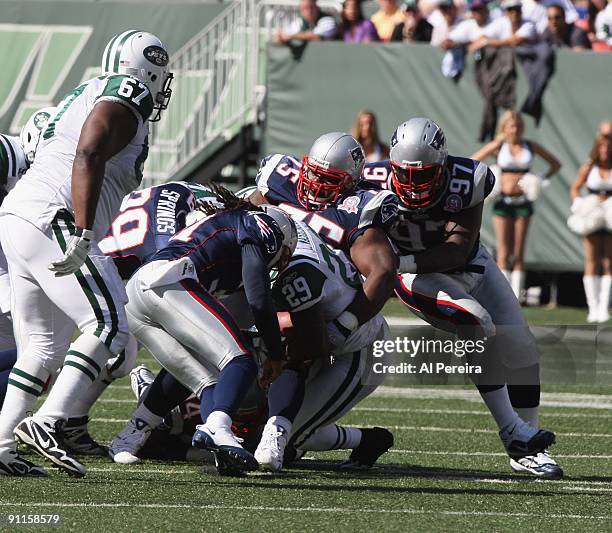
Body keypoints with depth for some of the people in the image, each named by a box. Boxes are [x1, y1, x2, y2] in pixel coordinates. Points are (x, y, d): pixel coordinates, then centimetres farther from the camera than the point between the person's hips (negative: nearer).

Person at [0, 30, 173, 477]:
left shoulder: (86, 96, 27)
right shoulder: (125, 97, -3)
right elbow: (88, 156, -19)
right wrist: (83, 236, -25)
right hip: (51, 222, -10)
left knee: (44, 346, 13)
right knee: (108, 326, -12)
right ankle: (47, 423, -23)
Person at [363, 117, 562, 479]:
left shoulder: (466, 182, -26)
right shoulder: (378, 184, -26)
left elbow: (457, 249, -28)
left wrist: (404, 262, -38)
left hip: (469, 266, 3)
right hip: (418, 276, -3)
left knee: (518, 345, -1)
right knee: (478, 326, -27)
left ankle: (528, 450, 13)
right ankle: (513, 432, -21)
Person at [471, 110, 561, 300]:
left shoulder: (531, 146, 5)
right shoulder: (498, 146, 0)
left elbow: (555, 164, 15)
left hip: (523, 203, 2)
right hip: (503, 201, -2)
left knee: (519, 254, 1)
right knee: (504, 253, -4)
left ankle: (516, 299, 2)